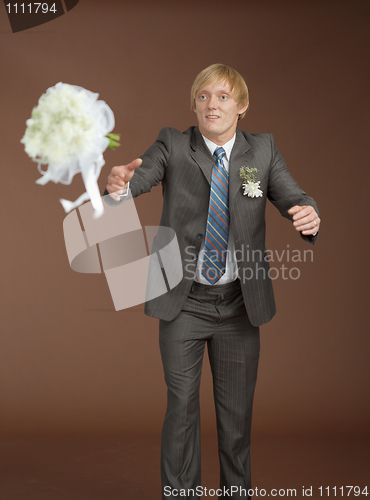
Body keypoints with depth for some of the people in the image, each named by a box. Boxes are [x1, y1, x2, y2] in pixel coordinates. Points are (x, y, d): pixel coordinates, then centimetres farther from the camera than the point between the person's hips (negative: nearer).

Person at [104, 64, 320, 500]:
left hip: (240, 302, 2)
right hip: (184, 301, -2)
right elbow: (140, 177, -19)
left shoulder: (262, 150, 2)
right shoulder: (173, 145, -3)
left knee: (237, 410, 12)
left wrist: (308, 214, -33)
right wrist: (118, 185, -44)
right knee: (181, 405, 4)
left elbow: (292, 196, -8)